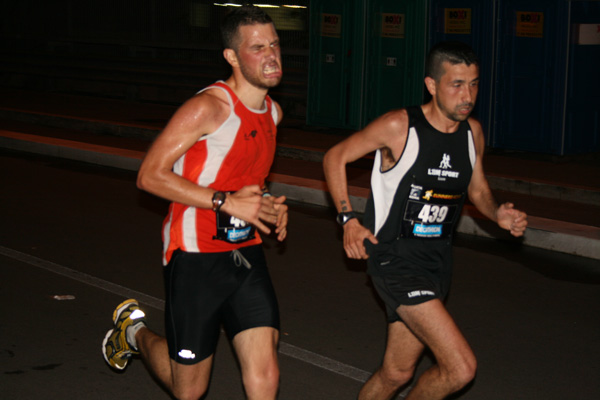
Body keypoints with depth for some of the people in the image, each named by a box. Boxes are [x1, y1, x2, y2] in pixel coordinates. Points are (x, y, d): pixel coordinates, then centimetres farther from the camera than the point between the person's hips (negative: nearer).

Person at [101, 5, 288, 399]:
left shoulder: (272, 111, 8)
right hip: (196, 259, -6)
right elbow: (150, 175, -19)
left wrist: (269, 206, 5)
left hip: (246, 255, 6)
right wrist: (227, 202, -23)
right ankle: (133, 331, 39)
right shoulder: (208, 108, -17)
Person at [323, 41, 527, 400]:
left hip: (438, 259, 7)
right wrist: (349, 220, -11)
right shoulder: (398, 127, -14)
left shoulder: (473, 132, 3)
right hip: (395, 258, -7)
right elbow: (335, 157, -3)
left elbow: (478, 189, 19)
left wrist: (498, 213, -3)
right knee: (461, 368, -18)